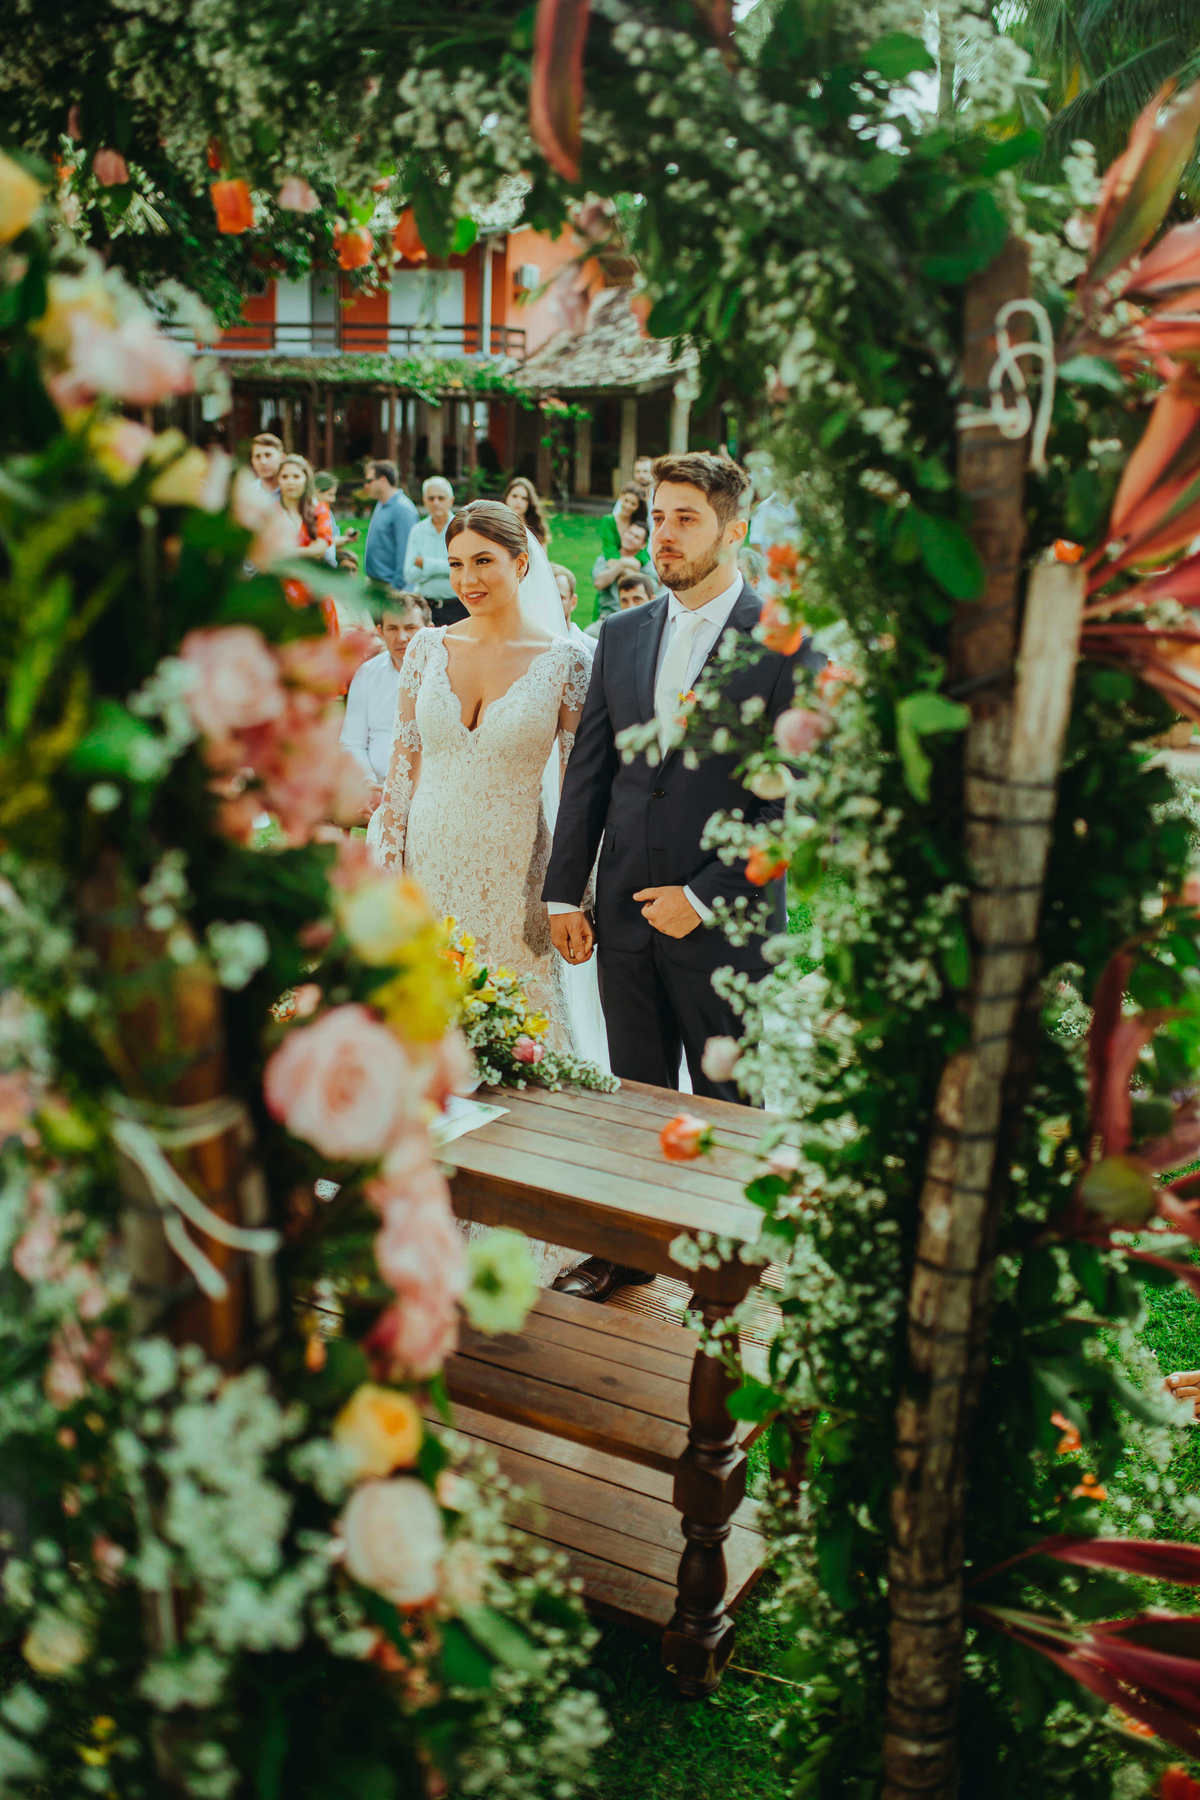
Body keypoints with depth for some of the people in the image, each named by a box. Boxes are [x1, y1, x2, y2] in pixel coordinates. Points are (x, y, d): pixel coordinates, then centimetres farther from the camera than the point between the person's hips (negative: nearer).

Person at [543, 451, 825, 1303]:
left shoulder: (786, 644, -9)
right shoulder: (623, 634, 7)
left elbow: (797, 799, -13)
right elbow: (588, 771, 9)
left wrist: (705, 896, -15)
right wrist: (564, 891, 5)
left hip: (725, 919, -4)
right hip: (627, 911, 4)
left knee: (728, 1104, 12)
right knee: (636, 1095, 16)